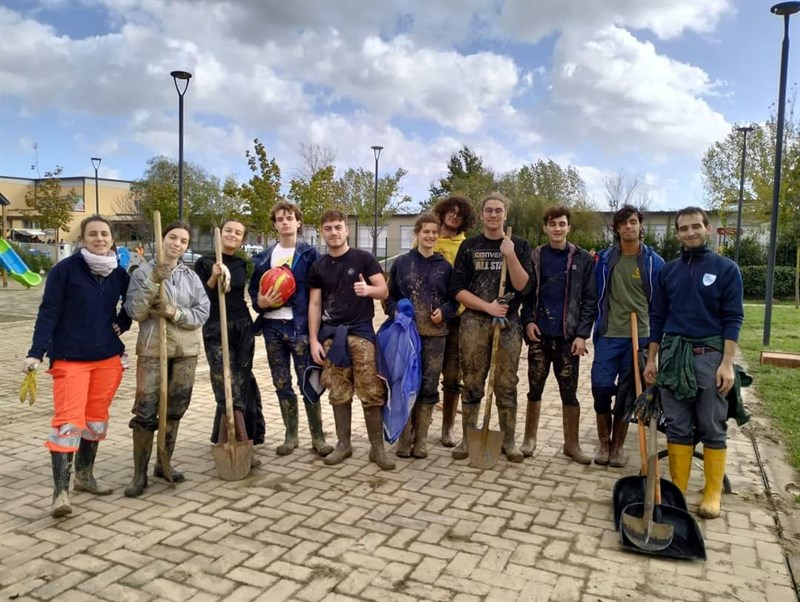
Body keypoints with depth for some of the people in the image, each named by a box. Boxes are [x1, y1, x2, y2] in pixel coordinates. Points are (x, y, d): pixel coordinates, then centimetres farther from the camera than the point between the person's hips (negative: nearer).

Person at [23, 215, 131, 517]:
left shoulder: (119, 274, 5)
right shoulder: (65, 269, -9)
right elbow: (48, 312, -11)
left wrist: (121, 324, 4)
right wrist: (36, 352, -17)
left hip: (108, 357, 5)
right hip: (70, 357, -5)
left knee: (96, 417, 13)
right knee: (68, 420, -10)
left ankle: (85, 476, 29)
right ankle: (60, 491, -5)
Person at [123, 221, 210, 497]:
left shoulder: (192, 277, 6)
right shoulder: (143, 273, -1)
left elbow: (202, 313, -1)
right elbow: (134, 311, -12)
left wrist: (175, 313, -16)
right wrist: (154, 281, -20)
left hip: (186, 351, 4)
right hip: (152, 350, -3)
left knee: (175, 410, 11)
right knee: (145, 412, -4)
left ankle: (164, 464, 26)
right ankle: (140, 473, 9)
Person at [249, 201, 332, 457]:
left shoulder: (310, 253, 0)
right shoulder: (264, 257, 11)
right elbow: (254, 289, 14)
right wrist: (261, 302, -8)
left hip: (300, 326, -4)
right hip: (272, 326, 4)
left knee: (308, 383, -2)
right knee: (282, 385, 10)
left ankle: (318, 437, 9)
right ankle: (290, 435, 22)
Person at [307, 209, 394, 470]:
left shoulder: (364, 259, 1)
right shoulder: (318, 267, 10)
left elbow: (384, 291, 1)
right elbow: (315, 304, 9)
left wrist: (368, 289, -22)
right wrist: (314, 340, 2)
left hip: (361, 331, -3)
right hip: (331, 334, 3)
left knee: (371, 392, -4)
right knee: (338, 394, 7)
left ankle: (377, 447, 6)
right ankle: (343, 444, 20)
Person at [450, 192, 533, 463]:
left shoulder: (519, 245, 5)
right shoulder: (469, 246, 5)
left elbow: (524, 287, -5)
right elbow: (457, 289, 0)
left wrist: (510, 256, -17)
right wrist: (488, 307, -11)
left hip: (508, 323, 0)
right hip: (473, 323, 0)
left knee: (507, 385, 5)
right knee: (472, 384, 5)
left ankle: (509, 441, 16)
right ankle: (468, 438, 16)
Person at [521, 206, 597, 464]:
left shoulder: (583, 259, 1)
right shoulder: (534, 257, 5)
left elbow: (589, 299, -1)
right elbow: (525, 292, 8)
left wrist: (582, 334, -8)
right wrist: (528, 320, -8)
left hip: (569, 336, -1)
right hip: (539, 334, 1)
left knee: (569, 391, 5)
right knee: (535, 389, 9)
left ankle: (572, 443, 17)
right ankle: (529, 439, 22)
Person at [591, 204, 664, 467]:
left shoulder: (654, 262, 0)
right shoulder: (605, 259, 3)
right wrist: (596, 327, 7)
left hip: (639, 337, -1)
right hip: (607, 335, 1)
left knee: (626, 393, 6)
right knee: (601, 387, -4)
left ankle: (618, 444, 21)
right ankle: (604, 442, 15)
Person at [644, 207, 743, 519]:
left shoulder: (726, 268, 0)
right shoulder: (668, 271, 9)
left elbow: (733, 318, -4)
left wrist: (727, 363, -11)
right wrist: (651, 359, 7)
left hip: (710, 355, -3)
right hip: (673, 355, 3)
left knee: (713, 428, 4)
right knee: (677, 427, 8)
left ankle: (713, 493, 15)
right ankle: (678, 489, 17)